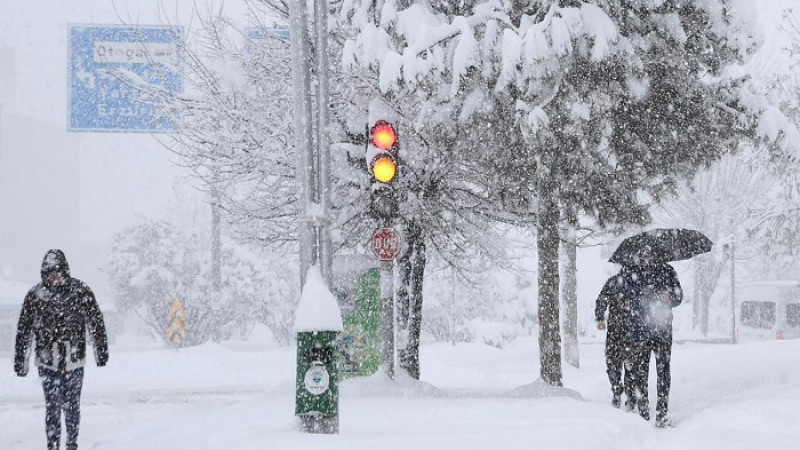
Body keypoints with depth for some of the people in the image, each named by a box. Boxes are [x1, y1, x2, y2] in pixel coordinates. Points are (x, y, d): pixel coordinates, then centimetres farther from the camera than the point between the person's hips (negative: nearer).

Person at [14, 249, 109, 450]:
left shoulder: (81, 291, -4)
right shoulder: (35, 295, -2)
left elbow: (96, 323, 3)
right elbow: (24, 330, 4)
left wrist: (102, 352, 5)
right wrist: (20, 360, 5)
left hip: (74, 360, 0)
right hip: (47, 362, 0)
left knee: (72, 405, 10)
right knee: (52, 407, -4)